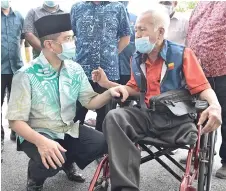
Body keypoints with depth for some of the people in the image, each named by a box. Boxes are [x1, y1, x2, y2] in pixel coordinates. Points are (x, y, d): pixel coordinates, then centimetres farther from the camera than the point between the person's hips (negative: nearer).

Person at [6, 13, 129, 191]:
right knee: (50, 162, -35)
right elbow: (16, 120, -18)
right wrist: (41, 141, -38)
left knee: (102, 143, -14)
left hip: (69, 130, 6)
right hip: (37, 134, -5)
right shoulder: (26, 75, -18)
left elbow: (90, 102, 4)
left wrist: (109, 92, -18)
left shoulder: (75, 69, -2)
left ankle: (67, 163, 17)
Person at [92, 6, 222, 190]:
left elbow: (203, 87, -4)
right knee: (113, 117, -26)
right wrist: (107, 83, 13)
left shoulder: (182, 54, 0)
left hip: (177, 118, -3)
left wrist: (215, 105, -27)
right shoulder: (137, 59, 14)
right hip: (148, 115, 3)